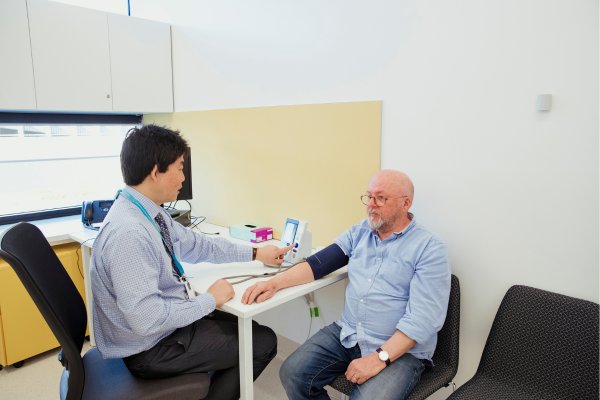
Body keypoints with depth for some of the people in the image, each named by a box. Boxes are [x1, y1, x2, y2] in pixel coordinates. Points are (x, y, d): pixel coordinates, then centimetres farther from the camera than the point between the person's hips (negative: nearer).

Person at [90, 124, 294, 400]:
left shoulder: (152, 213, -2)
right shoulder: (129, 234, -31)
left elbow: (197, 245, 8)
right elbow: (146, 319, -32)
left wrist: (256, 255, 9)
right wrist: (210, 300, -19)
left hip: (164, 322, 9)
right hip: (149, 350, -9)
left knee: (248, 328, 17)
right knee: (264, 343, -2)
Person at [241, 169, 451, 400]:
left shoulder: (429, 249, -12)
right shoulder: (360, 232, 7)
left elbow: (424, 318, -18)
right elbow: (319, 263, 3)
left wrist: (379, 358, -22)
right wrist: (275, 283, -9)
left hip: (401, 350, -5)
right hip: (346, 335, 5)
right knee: (292, 373, -7)